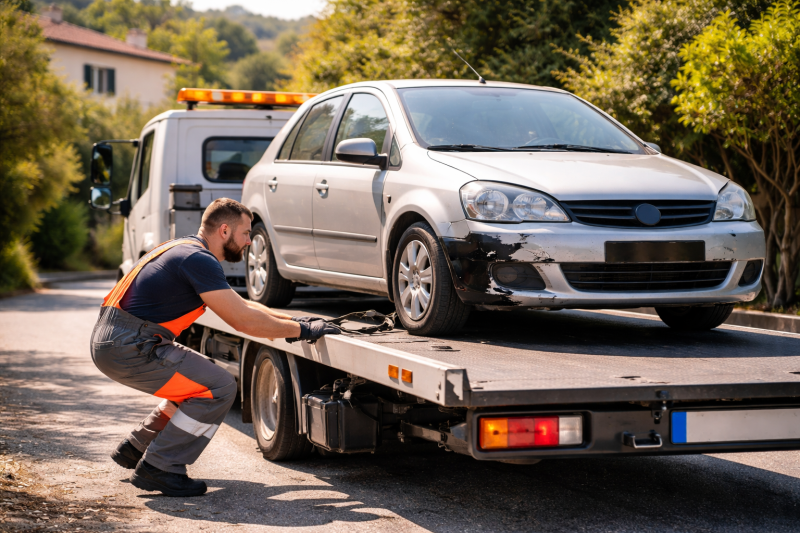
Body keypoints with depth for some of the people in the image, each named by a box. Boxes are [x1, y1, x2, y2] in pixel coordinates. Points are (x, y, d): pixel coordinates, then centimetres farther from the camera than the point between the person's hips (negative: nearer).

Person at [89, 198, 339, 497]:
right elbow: (242, 320, -17)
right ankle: (157, 468, -6)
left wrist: (292, 320, 18)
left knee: (195, 381, 24)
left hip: (111, 343, 10)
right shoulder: (198, 259, -14)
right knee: (219, 389, -10)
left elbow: (240, 305, 26)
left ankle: (135, 448, 26)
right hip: (128, 348, -10)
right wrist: (301, 330, -6)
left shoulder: (186, 251, 18)